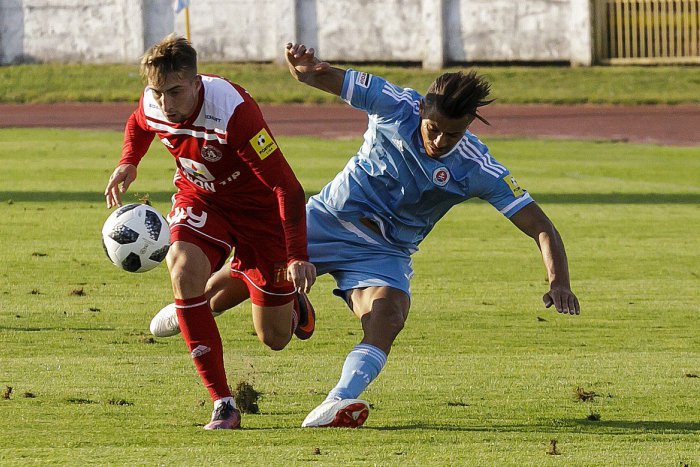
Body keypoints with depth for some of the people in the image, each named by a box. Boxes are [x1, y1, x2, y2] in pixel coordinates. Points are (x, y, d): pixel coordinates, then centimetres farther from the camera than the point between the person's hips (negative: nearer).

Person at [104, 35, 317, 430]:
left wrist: (298, 256, -39)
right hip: (200, 200, 4)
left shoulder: (232, 111, -36)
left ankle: (290, 295, 45)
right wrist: (128, 164, -6)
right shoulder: (151, 105, -17)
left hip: (257, 206, -4)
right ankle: (223, 404, -22)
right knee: (184, 267, -31)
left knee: (275, 338, 2)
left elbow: (287, 187, -33)